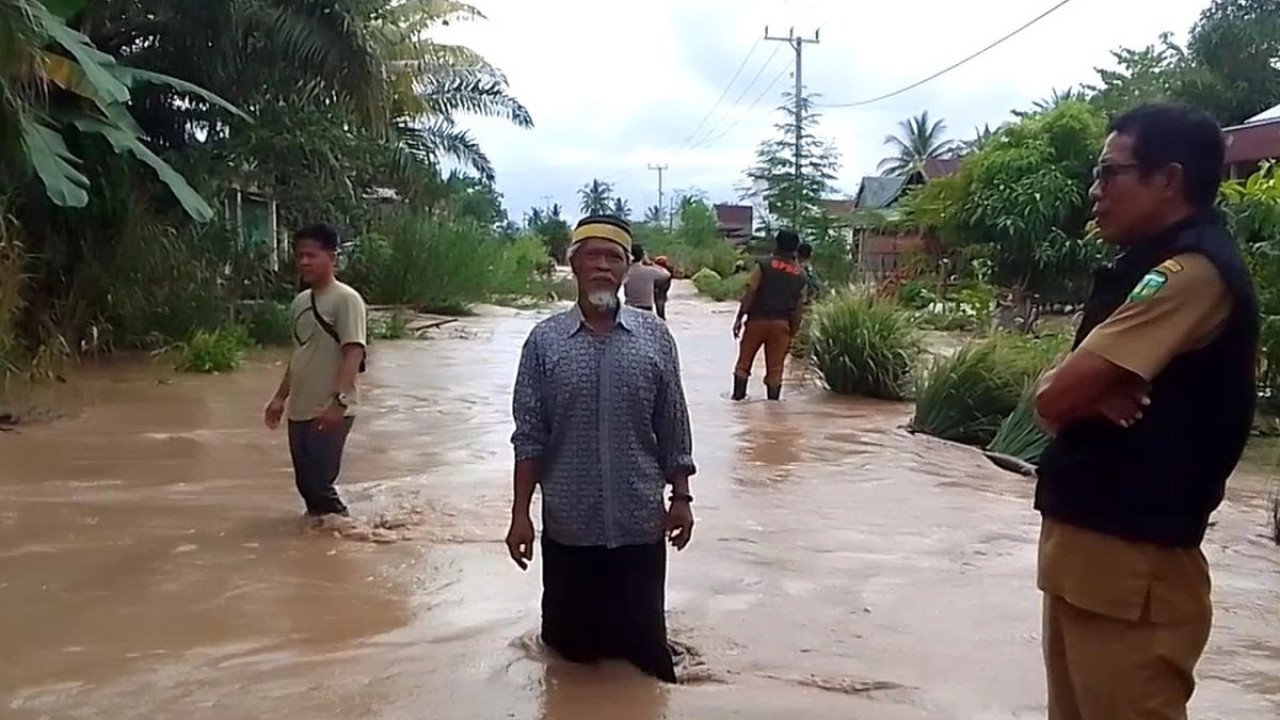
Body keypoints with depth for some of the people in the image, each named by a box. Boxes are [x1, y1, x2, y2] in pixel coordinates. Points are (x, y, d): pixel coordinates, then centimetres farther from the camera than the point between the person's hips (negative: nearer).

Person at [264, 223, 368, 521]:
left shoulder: (346, 299, -11)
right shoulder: (300, 302, 14)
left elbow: (354, 353, -19)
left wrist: (339, 400, -28)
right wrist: (281, 397, 22)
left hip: (331, 412, -8)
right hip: (300, 409, 8)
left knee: (319, 482, -9)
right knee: (306, 483, 12)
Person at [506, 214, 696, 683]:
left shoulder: (655, 337, -1)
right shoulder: (545, 341, -3)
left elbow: (674, 429, 3)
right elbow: (529, 437, -3)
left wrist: (681, 497, 3)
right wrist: (520, 513, -5)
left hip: (640, 523, 0)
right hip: (568, 526, 0)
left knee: (643, 645, 12)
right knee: (568, 643, 15)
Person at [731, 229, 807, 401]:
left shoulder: (763, 266, -3)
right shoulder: (800, 276, 6)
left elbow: (749, 294, -9)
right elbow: (799, 308, 6)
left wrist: (739, 318, -6)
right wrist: (792, 334, 12)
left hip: (758, 320, -2)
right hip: (781, 324, 2)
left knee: (744, 361, 10)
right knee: (775, 368, 6)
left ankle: (738, 397, 9)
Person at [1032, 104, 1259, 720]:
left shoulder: (1192, 272, -17)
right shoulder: (1155, 268, 16)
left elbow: (1052, 398, -23)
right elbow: (1062, 394, 11)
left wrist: (1081, 390, 0)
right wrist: (1091, 393, -12)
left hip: (1131, 557, -10)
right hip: (1084, 541, 10)